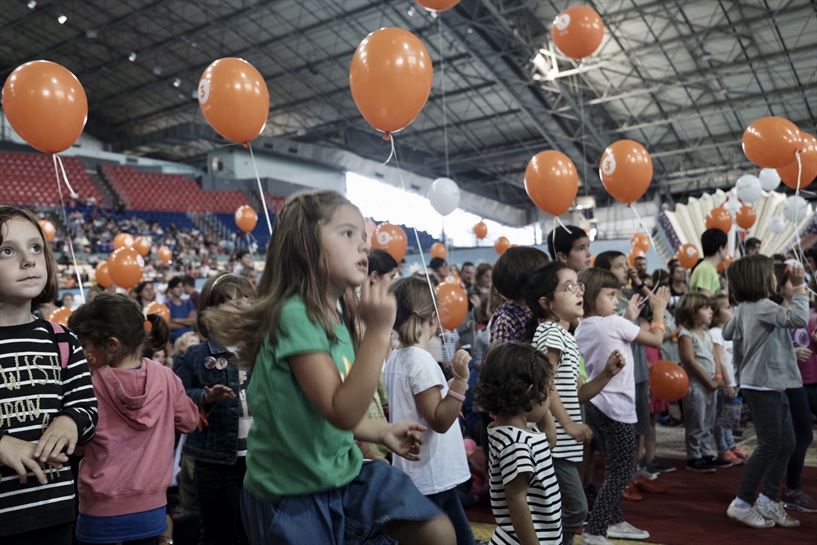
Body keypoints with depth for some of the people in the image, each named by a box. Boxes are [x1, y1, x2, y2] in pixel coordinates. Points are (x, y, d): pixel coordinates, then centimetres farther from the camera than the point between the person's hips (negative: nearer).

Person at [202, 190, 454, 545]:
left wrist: (381, 433, 7)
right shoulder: (295, 315, -24)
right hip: (290, 492, -8)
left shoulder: (338, 317, 4)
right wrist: (378, 331, -32)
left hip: (345, 472, 8)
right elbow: (342, 412, -29)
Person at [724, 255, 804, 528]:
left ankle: (768, 500, 21)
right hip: (761, 386, -10)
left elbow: (727, 333, 27)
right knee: (770, 445, -4)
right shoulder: (763, 307, -17)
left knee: (786, 443, 13)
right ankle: (742, 504, 6)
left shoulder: (744, 308, 12)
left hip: (771, 385, 10)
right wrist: (799, 285, -21)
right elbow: (799, 318, -32)